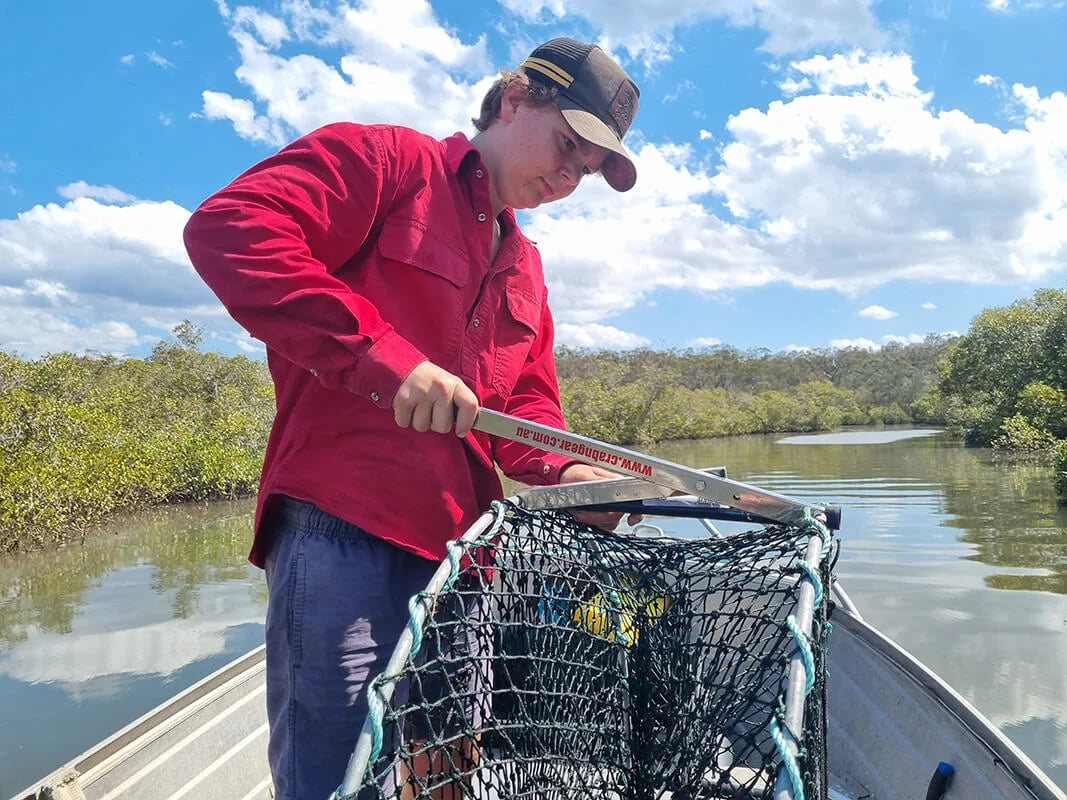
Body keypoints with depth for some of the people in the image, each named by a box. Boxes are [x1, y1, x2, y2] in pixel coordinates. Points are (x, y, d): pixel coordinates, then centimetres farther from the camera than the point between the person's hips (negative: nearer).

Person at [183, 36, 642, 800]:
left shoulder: (526, 267, 22)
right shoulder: (381, 158, 1)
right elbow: (228, 226, -14)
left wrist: (562, 470, -2)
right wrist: (382, 355, -22)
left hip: (458, 543, 8)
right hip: (341, 530, -7)